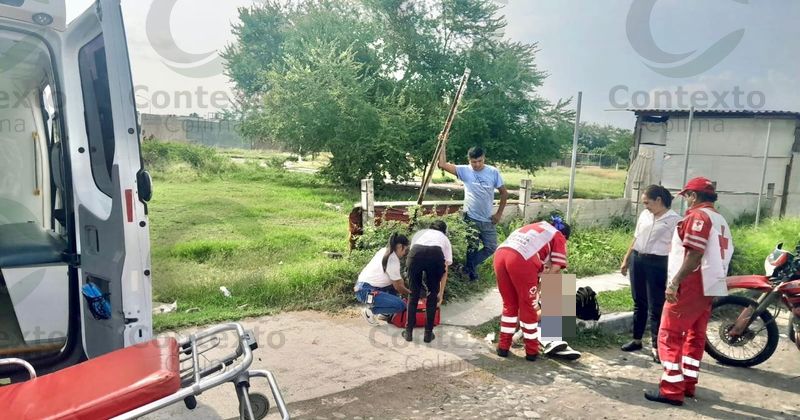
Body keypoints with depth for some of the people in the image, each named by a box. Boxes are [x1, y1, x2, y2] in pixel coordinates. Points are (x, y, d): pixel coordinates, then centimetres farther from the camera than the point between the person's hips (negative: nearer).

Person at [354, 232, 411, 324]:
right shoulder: (393, 261, -17)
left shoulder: (384, 251, 9)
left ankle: (385, 313, 21)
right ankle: (370, 310, -1)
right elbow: (398, 287, -8)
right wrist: (411, 293, 9)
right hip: (366, 292, -10)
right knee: (400, 306, -15)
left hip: (362, 285, 10)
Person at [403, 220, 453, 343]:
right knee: (433, 295, 21)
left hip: (415, 252, 1)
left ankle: (408, 332, 26)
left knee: (413, 294, 20)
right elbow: (444, 271, 33)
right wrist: (441, 293, 42)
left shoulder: (419, 233, 41)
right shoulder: (445, 240, 37)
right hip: (436, 255, -1)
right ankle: (428, 333, 25)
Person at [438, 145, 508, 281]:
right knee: (472, 248, 7)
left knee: (491, 248, 7)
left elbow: (504, 193, 2)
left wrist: (499, 214, -1)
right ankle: (472, 273, 23)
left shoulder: (493, 172, -5)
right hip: (470, 219, -2)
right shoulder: (464, 170, -6)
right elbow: (442, 164, -15)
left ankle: (469, 266, 23)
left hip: (487, 220, 2)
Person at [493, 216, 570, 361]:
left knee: (509, 304, 21)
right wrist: (540, 286, 17)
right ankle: (532, 351, 22)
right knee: (528, 307, 12)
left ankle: (503, 347, 27)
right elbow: (556, 267, 7)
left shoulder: (537, 227, 38)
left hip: (500, 254, 6)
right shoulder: (559, 237, 21)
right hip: (520, 260, -5)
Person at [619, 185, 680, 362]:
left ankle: (656, 346, 6)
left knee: (656, 306, -2)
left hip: (657, 264, -6)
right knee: (639, 303, 14)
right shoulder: (644, 215, 10)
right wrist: (626, 260, 17)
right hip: (637, 260, 6)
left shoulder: (673, 219, -7)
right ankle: (637, 339, 24)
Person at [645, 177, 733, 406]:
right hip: (709, 286, 10)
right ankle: (688, 384, 23)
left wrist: (675, 282, -25)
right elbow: (719, 255, 17)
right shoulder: (720, 220, 17)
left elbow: (694, 254, -22)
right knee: (696, 336, 15)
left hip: (690, 286, -10)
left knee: (670, 336, -5)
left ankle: (672, 390, -4)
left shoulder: (698, 216, -12)